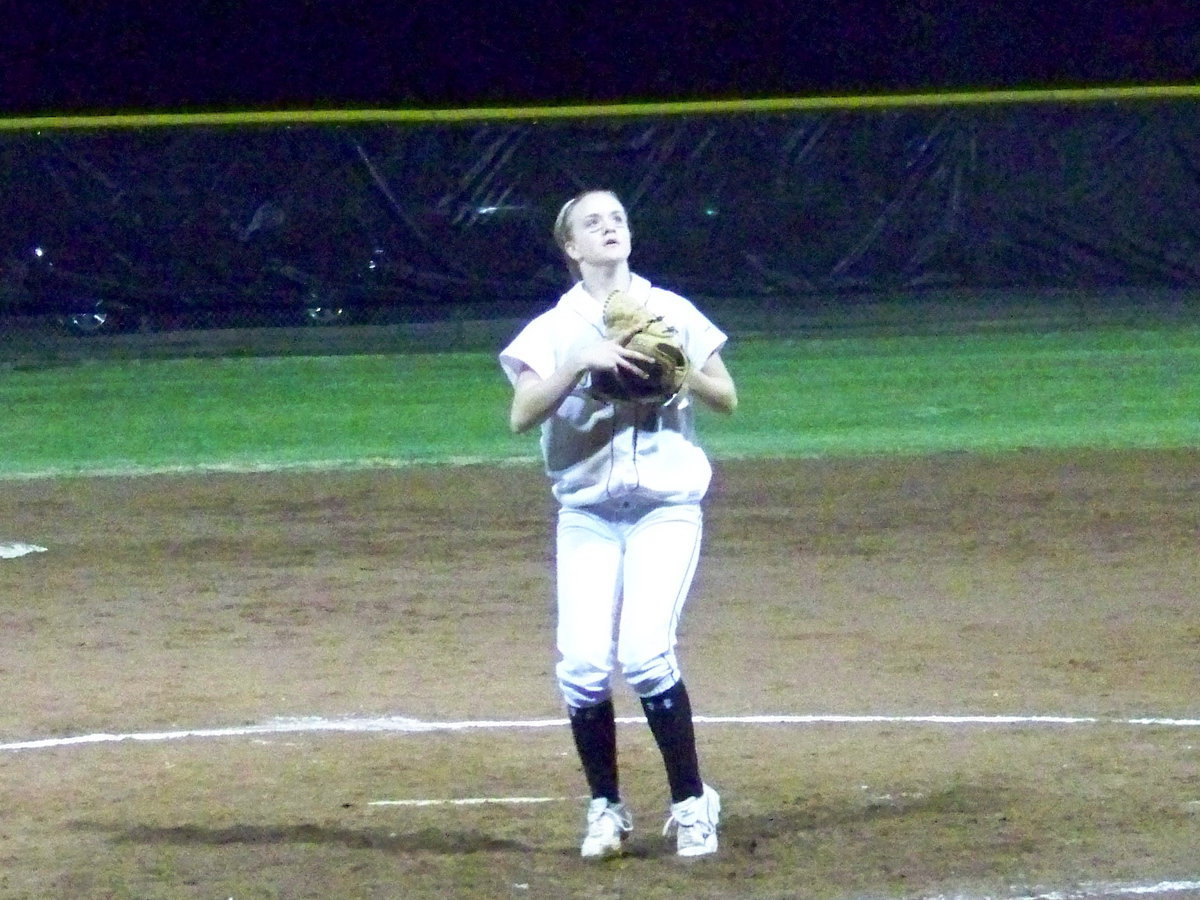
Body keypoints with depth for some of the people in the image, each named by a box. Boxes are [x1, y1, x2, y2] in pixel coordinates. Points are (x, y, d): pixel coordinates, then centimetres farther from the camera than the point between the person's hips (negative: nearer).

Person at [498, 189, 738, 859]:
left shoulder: (671, 313, 6)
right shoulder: (554, 328, 3)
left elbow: (727, 397, 7)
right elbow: (522, 415, -11)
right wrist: (582, 363, -23)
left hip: (666, 507, -1)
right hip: (587, 513, 1)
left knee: (645, 652, -17)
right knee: (583, 664, -10)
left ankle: (692, 803, -3)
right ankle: (606, 808, 9)